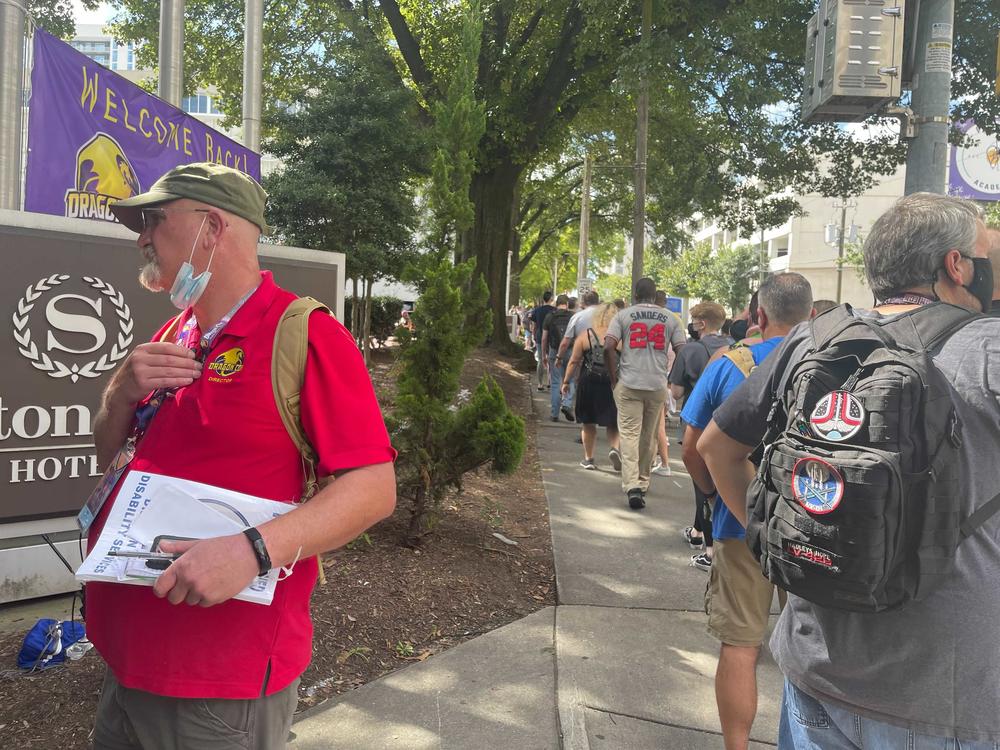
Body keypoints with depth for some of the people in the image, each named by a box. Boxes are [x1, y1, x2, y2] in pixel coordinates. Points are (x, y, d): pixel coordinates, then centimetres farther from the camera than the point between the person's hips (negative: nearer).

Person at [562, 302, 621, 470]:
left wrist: (566, 382, 8)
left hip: (589, 384, 0)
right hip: (613, 385, 0)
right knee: (613, 424, 14)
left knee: (589, 424, 14)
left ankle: (588, 459, 22)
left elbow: (574, 362, -1)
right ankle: (614, 448, -11)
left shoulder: (585, 335, -3)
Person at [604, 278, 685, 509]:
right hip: (658, 385, 2)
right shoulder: (670, 318, 7)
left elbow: (608, 347, -8)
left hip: (628, 384, -2)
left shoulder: (623, 315, 2)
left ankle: (632, 486, -15)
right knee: (649, 437, 15)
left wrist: (614, 378, 1)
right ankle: (643, 482, 26)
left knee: (629, 434, -2)